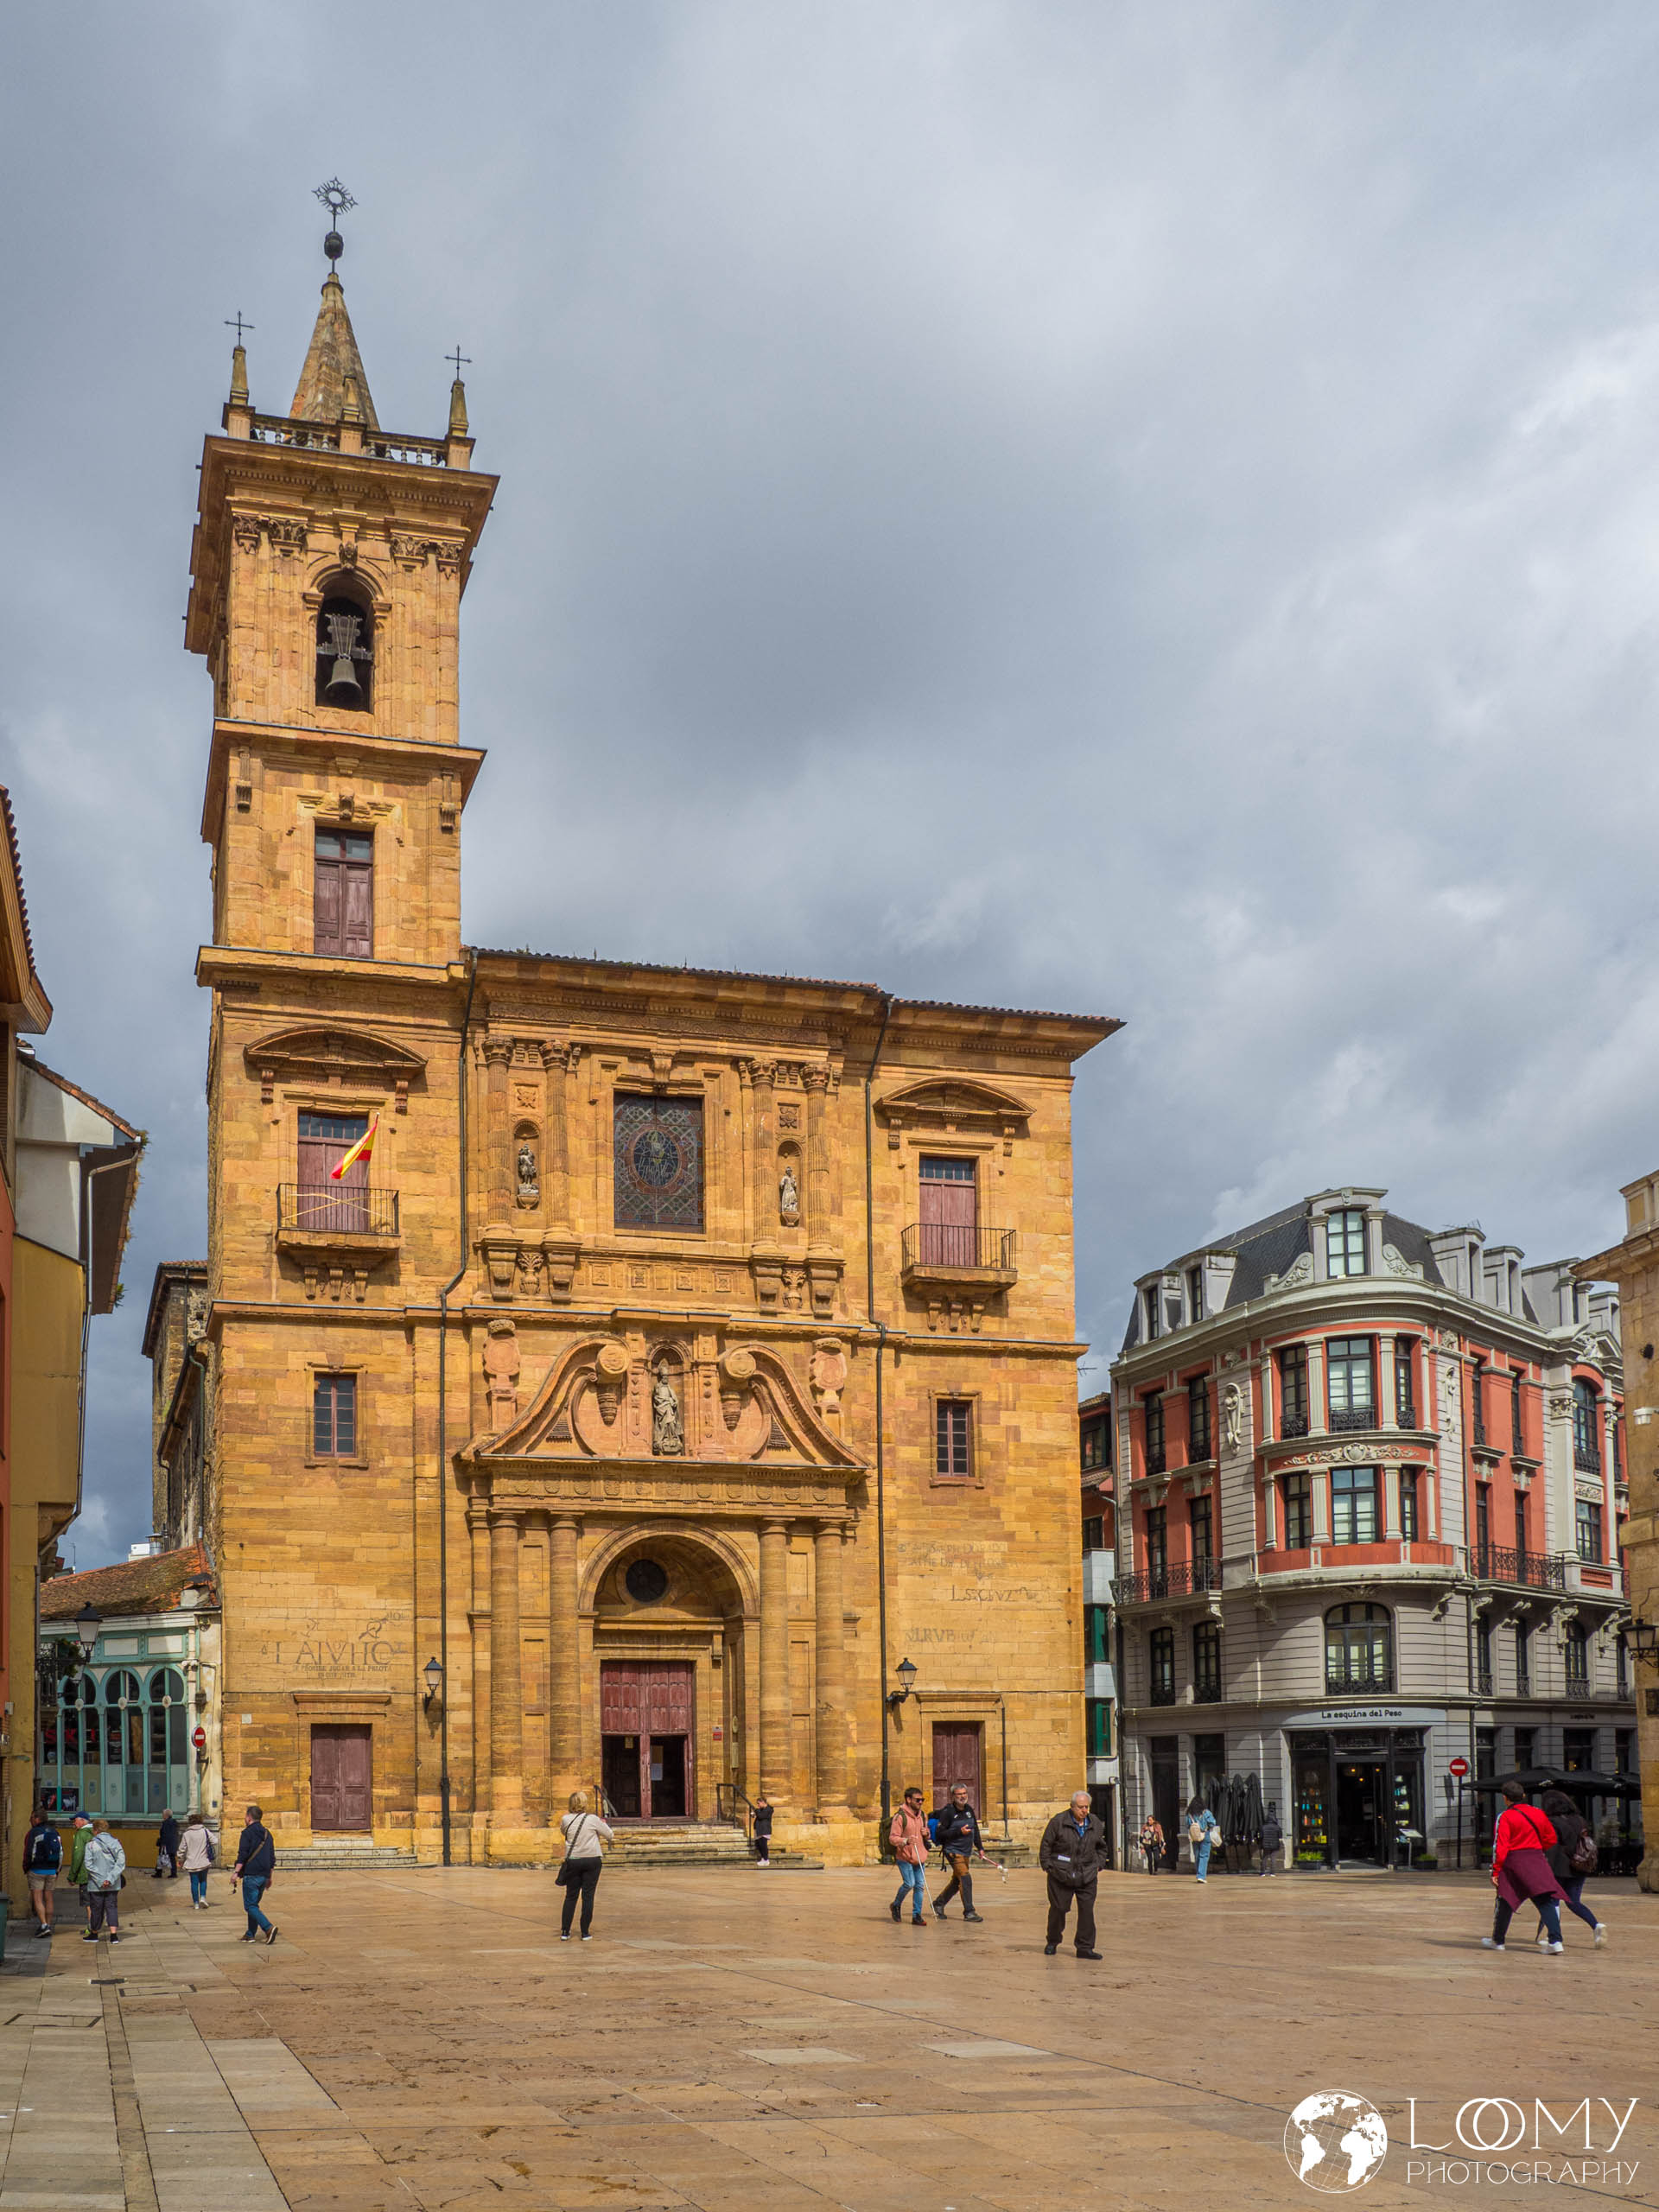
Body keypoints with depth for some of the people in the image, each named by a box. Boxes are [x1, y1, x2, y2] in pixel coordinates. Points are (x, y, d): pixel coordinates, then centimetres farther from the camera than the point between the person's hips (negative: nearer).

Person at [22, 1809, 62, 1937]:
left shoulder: (33, 1833, -9)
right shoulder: (55, 1832, 9)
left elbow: (28, 1853, -12)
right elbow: (61, 1852, 10)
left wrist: (25, 1868, 2)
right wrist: (57, 1869, 16)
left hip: (37, 1870, -5)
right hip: (52, 1871, 5)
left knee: (37, 1899, -4)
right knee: (49, 1899, 10)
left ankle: (44, 1925, -16)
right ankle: (48, 1926, 13)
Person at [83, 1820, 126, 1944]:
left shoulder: (91, 1844, -6)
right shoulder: (115, 1843, 3)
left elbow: (89, 1864, -14)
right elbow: (121, 1862, -6)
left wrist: (100, 1880, -13)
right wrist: (110, 1878, -11)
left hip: (96, 1884, -3)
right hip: (113, 1884, 3)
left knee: (96, 1908, 10)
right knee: (112, 1907, 7)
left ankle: (94, 1934, 24)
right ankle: (114, 1934, -5)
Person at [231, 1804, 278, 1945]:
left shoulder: (247, 1833, -6)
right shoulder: (267, 1834, 16)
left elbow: (242, 1855, -15)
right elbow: (272, 1857, 18)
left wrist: (236, 1872, -13)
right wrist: (270, 1876, 22)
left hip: (251, 1875, -7)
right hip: (264, 1875, 7)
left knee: (250, 1906, -7)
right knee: (254, 1904, 17)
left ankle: (268, 1928, -24)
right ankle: (250, 1935, 17)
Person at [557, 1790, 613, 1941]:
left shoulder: (566, 1820, -4)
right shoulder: (593, 1819, -8)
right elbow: (610, 1835, 4)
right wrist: (605, 1824, 22)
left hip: (573, 1860, 2)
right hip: (592, 1860, -2)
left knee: (571, 1896, 10)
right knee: (588, 1897, 4)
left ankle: (565, 1932, 9)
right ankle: (585, 1933, 4)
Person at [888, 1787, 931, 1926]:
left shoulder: (921, 1815, 12)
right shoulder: (900, 1816, -11)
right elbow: (892, 1838, -14)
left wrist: (926, 1833, 2)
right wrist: (906, 1840, -31)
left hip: (919, 1857, 6)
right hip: (904, 1856, -6)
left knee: (920, 1885, 2)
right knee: (909, 1883, -12)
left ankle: (917, 1915, 8)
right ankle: (896, 1905, 14)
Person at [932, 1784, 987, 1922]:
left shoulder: (969, 1810, 8)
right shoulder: (948, 1812, -14)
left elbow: (975, 1829, 21)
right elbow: (939, 1833, -16)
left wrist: (980, 1847, 17)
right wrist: (959, 1832, -22)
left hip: (966, 1852, 7)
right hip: (953, 1852, -7)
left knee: (956, 1881, 14)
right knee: (965, 1879, -15)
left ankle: (938, 1904, 31)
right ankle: (969, 1912, -10)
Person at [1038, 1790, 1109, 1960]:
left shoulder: (1095, 1824, 7)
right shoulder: (1058, 1822, -7)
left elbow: (1101, 1848, 22)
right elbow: (1045, 1845, -1)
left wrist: (1098, 1867, 12)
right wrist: (1047, 1867, -4)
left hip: (1087, 1877, 3)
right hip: (1061, 1875, -3)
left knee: (1087, 1911, -2)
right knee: (1058, 1909, 5)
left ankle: (1085, 1948, 5)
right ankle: (1052, 1942, 25)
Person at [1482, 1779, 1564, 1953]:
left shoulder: (1504, 1817, -5)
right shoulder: (1538, 1813, 8)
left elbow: (1500, 1846, -10)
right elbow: (1551, 1838, 14)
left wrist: (1495, 1871, -8)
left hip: (1513, 1861, -3)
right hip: (1537, 1859, 3)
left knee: (1505, 1901, 11)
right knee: (1547, 1900, -2)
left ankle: (1497, 1940, 21)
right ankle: (1555, 1941, -16)